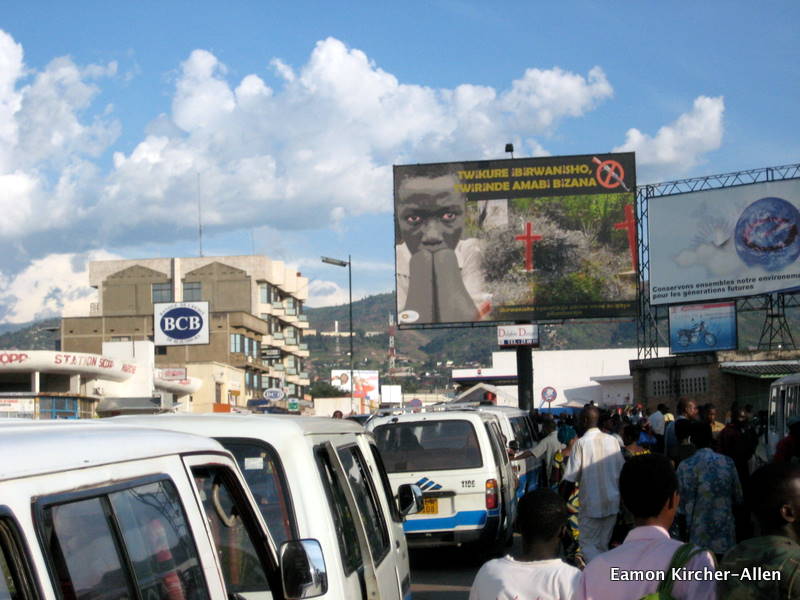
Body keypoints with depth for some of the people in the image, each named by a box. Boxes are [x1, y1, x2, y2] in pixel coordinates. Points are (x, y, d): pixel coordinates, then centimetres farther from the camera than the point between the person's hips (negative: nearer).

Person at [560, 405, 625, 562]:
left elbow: (570, 479, -14)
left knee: (587, 543, 4)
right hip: (612, 502, 5)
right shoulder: (612, 441, 1)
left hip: (592, 503, -5)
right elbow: (622, 471, 9)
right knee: (603, 544, 16)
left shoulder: (581, 443, -14)